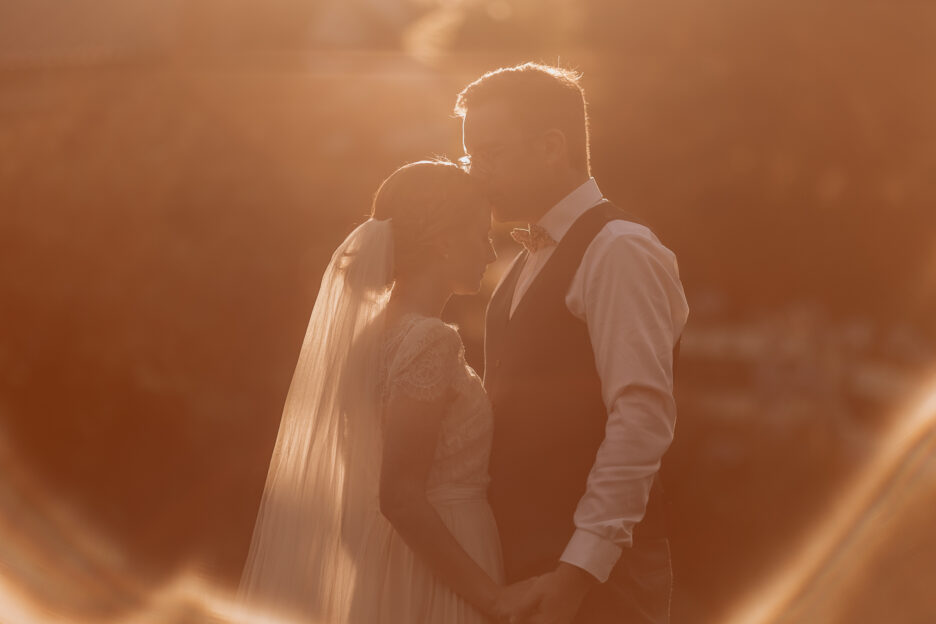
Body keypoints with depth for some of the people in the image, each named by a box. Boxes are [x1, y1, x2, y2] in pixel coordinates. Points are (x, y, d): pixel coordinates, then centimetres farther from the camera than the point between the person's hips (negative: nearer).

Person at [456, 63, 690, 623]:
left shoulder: (618, 251, -11)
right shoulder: (530, 264, 16)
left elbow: (644, 420, -20)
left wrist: (578, 570, -22)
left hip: (595, 576, -8)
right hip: (527, 566, 8)